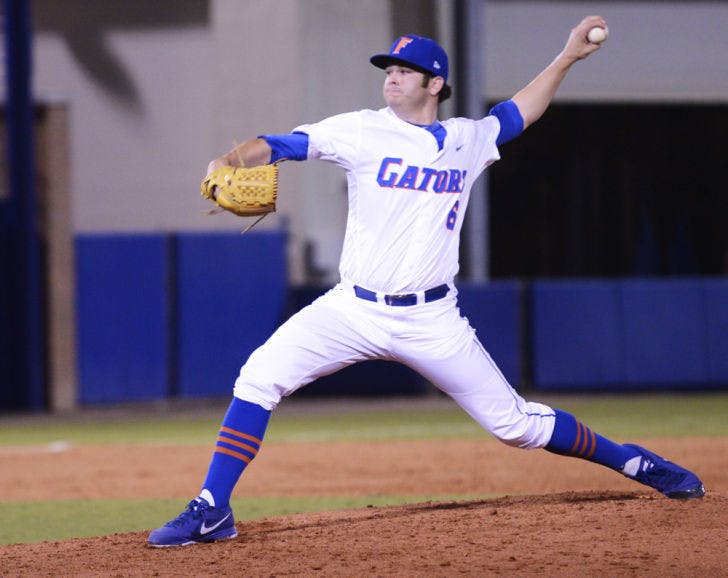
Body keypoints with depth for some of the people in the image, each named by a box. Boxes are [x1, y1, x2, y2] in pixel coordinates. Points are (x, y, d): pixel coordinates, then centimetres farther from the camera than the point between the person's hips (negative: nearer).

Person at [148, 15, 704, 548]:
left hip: (431, 320, 1)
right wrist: (231, 160, -32)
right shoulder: (362, 131, -2)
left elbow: (519, 112, 27)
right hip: (354, 308, 0)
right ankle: (212, 512, -16)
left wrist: (568, 56, 25)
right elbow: (279, 145, -12)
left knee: (514, 422, 2)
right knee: (260, 377, -20)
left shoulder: (468, 140, 7)